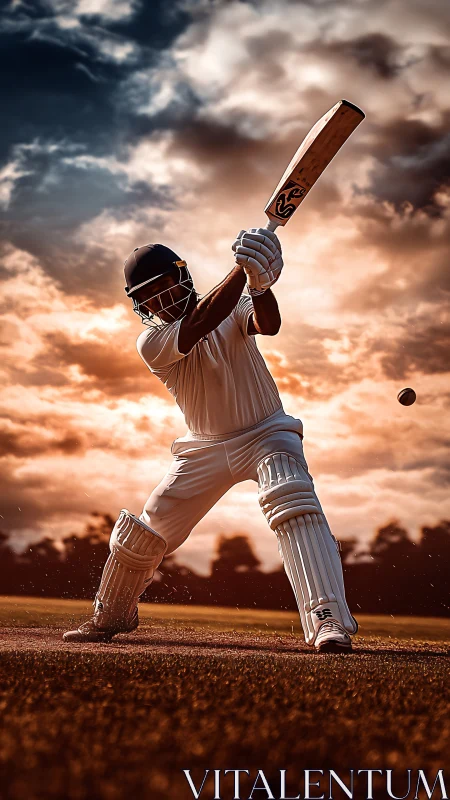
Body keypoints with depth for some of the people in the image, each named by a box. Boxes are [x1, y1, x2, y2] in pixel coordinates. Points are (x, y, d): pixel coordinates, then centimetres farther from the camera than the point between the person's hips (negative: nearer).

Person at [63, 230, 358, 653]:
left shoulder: (233, 307, -7)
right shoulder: (151, 341, -12)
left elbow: (269, 324, -30)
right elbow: (202, 321, -32)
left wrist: (259, 281, -51)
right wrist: (244, 268, -40)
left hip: (266, 432, -2)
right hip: (204, 448, 2)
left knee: (293, 502, -29)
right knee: (147, 529, 3)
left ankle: (328, 618, -37)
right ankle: (110, 616, 28)